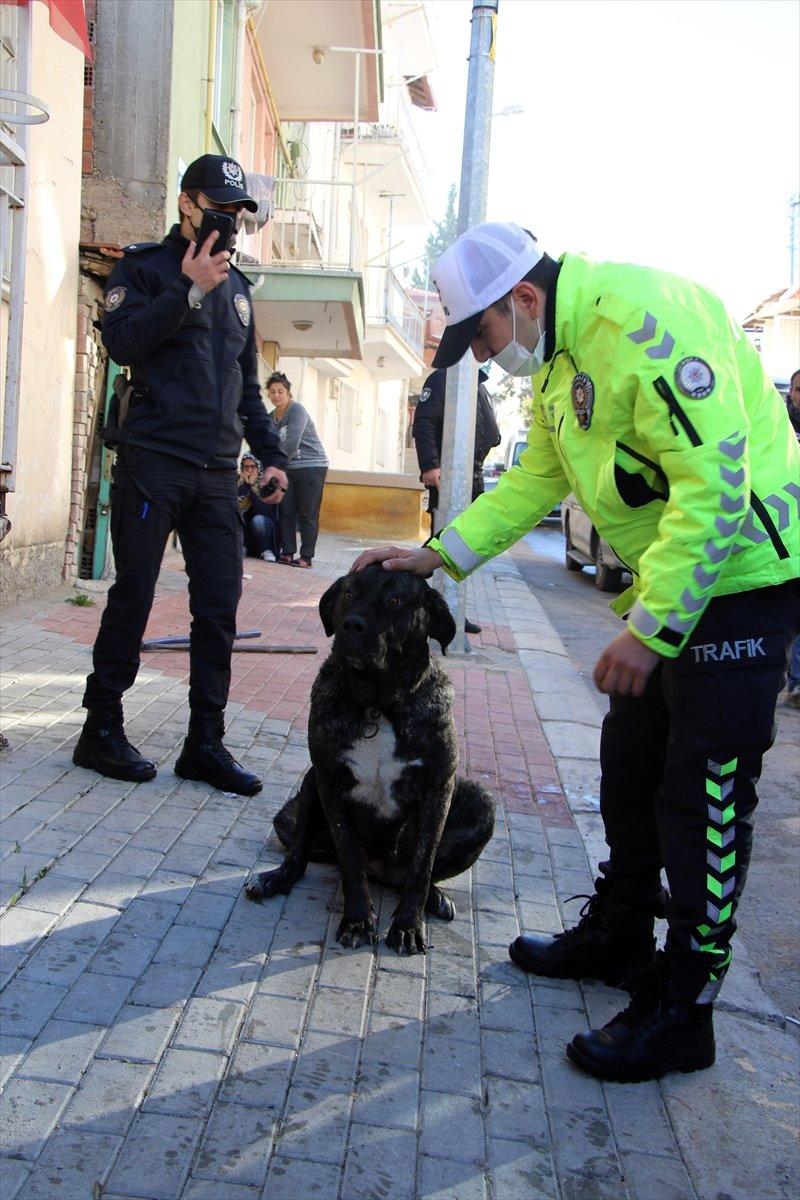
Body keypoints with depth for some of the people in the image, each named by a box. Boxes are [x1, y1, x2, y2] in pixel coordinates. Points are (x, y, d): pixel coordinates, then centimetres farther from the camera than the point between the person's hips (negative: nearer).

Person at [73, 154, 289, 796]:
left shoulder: (236, 284, 21)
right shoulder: (144, 266, 4)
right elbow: (121, 341, -13)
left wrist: (271, 453, 15)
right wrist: (188, 290, -17)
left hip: (217, 472, 5)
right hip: (153, 462, -5)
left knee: (220, 605, 1)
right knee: (133, 597, -2)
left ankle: (205, 742, 7)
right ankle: (102, 729, 10)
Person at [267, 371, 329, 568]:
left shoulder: (297, 411, -12)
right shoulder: (271, 417, 11)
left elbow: (291, 443, -19)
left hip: (312, 466, -7)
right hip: (289, 468, 7)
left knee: (307, 515, -5)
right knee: (286, 512, 3)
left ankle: (306, 557, -2)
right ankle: (287, 552, 9)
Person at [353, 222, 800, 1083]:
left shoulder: (642, 318, -23)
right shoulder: (558, 358, 11)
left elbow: (715, 481, -27)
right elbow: (535, 480, 19)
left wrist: (648, 627, -25)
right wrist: (438, 554, 12)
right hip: (666, 581, 10)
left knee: (703, 795, -4)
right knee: (630, 768, 17)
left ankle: (680, 1013, 8)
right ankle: (618, 938, 35)